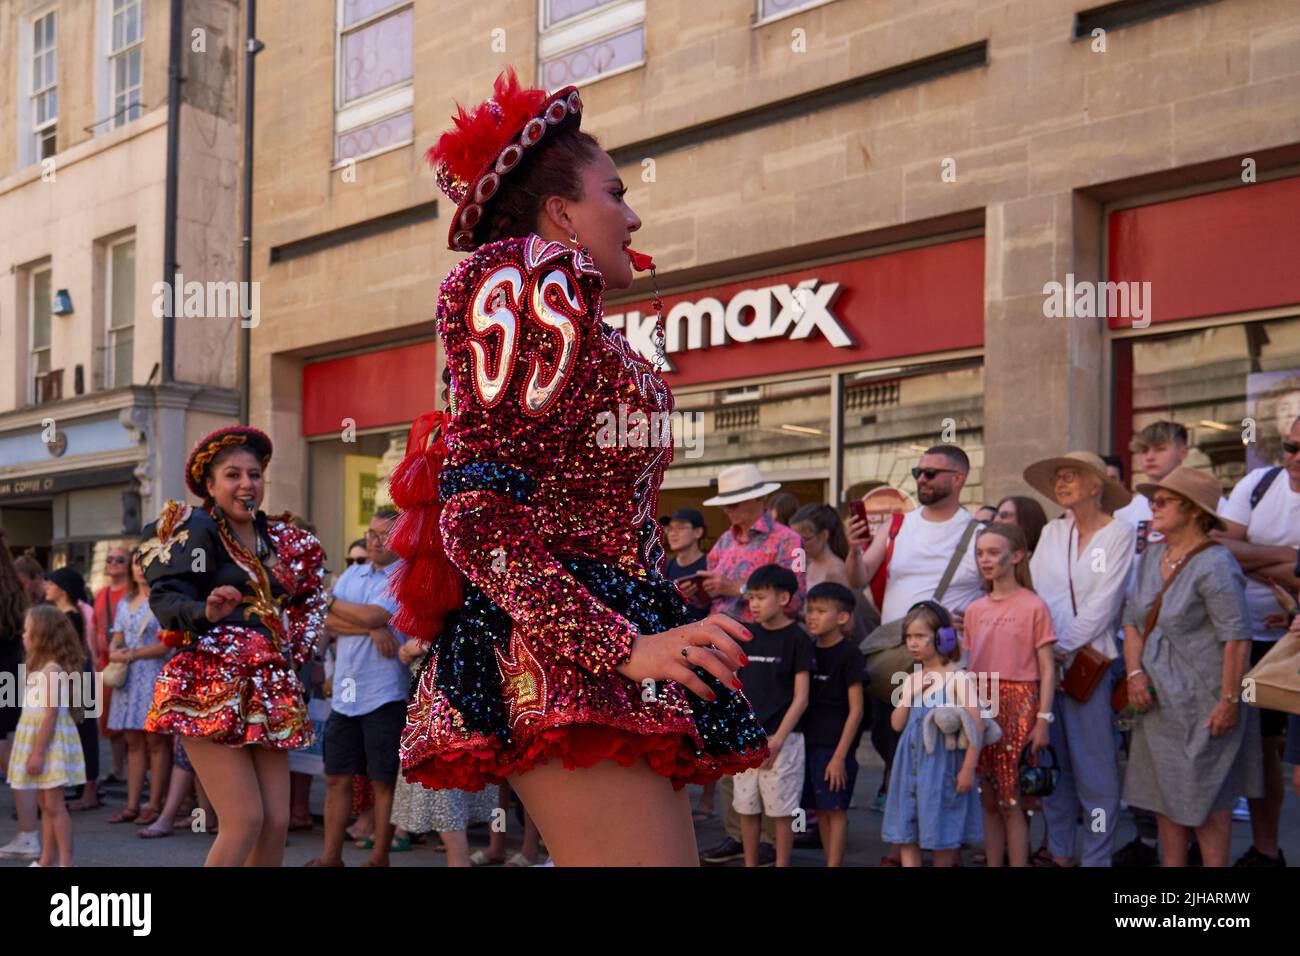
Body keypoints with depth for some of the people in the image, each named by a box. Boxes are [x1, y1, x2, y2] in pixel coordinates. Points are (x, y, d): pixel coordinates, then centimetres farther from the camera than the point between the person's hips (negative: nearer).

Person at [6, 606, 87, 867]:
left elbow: (50, 714, -20)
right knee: (45, 805, 12)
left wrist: (38, 752, -20)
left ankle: (66, 862, -4)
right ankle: (46, 860, 18)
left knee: (54, 804, -7)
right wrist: (35, 751, 13)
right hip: (36, 738, 9)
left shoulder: (52, 671, -17)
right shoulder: (41, 668, 13)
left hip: (51, 741, -9)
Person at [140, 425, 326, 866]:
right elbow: (165, 597, -16)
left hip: (268, 693, 7)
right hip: (212, 690, -6)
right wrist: (206, 612, -36)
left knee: (277, 821, 1)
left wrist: (294, 653, 14)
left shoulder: (277, 538, 15)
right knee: (245, 820, -13)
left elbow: (305, 599, 29)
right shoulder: (195, 529, -4)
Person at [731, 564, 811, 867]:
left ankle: (782, 865, 12)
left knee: (781, 809, 2)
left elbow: (800, 698, -9)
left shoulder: (797, 639, -7)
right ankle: (749, 865, 22)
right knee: (746, 808, 10)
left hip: (782, 739, -5)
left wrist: (777, 739, -14)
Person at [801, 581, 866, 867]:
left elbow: (856, 710, -11)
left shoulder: (849, 654, -9)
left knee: (835, 809, -2)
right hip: (809, 741, 7)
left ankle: (835, 864, 2)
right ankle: (829, 861, 19)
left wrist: (840, 755, -15)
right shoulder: (810, 651, 9)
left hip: (835, 744, -7)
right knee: (821, 809, 11)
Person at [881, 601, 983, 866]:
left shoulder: (958, 678, -9)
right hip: (911, 764, 5)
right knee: (905, 835, 4)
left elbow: (975, 724, -13)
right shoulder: (912, 679, 9)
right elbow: (898, 724, 7)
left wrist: (968, 769, -17)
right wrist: (909, 694, -6)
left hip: (942, 765, -5)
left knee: (942, 837, 6)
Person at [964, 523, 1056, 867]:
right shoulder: (975, 610, 11)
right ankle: (992, 863, 18)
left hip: (1018, 703, -5)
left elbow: (1047, 670, -5)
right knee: (989, 800, 10)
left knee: (1013, 802, -2)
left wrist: (1043, 720, -11)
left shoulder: (1033, 606, -5)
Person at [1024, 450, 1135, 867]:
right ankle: (1059, 852, 18)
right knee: (1053, 762, 9)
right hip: (1045, 658, 5)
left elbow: (1103, 602, -8)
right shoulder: (1052, 532, 13)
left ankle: (1096, 857, 4)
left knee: (1093, 766, -3)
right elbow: (1034, 591, 6)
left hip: (1089, 661, -5)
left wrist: (1065, 646, -10)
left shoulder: (1120, 532, -2)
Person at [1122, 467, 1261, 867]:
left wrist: (1229, 702, -20)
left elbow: (1237, 637, -19)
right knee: (1164, 794, 13)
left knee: (1205, 798, 1)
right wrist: (1135, 672, -1)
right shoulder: (1152, 556, 8)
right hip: (1159, 699, 7)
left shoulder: (1213, 565, -17)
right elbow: (1133, 620, 12)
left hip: (1203, 702, -7)